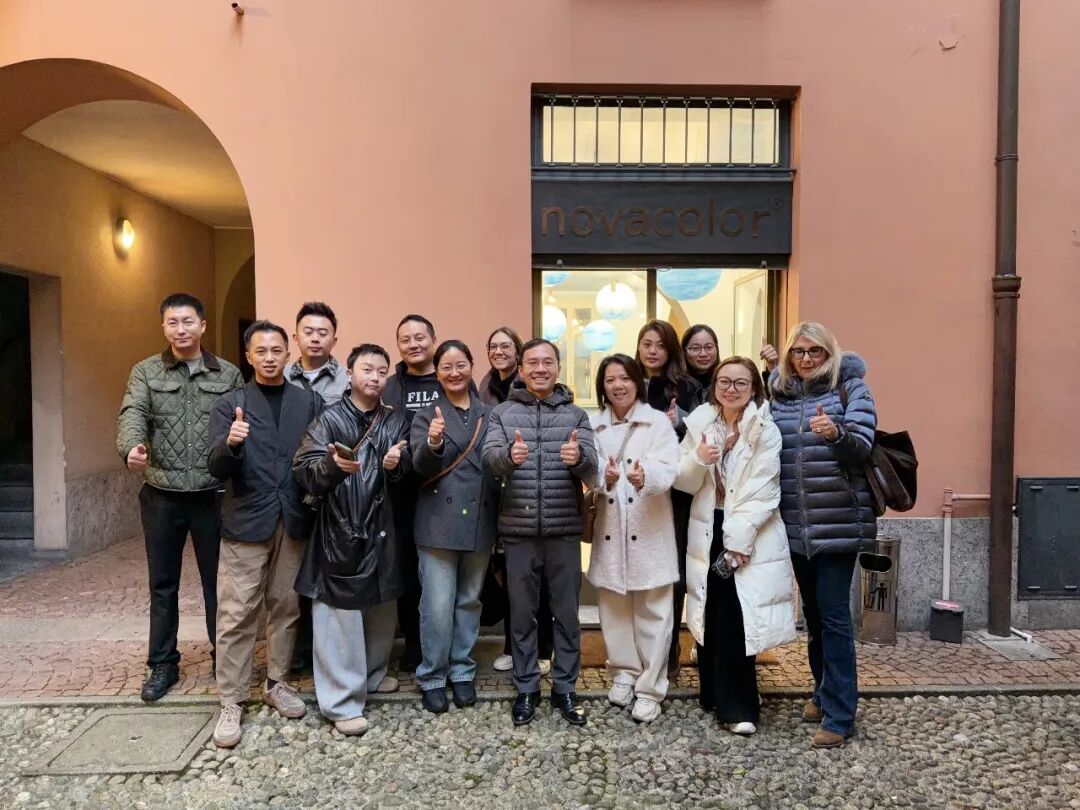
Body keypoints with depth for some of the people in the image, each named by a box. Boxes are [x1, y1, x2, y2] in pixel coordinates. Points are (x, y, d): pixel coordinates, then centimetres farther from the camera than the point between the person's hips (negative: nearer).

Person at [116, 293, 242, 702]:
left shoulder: (229, 374, 3)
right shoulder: (145, 372, 4)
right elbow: (132, 414, -13)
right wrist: (132, 447, -35)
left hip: (213, 494, -1)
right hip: (161, 494, 1)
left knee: (218, 580, 9)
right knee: (163, 584, 12)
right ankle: (162, 664, 27)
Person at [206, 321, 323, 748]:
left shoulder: (310, 401, 5)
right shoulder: (230, 405, 2)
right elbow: (217, 469, -7)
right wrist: (230, 444, -28)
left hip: (294, 521, 2)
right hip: (246, 521, -1)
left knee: (286, 607, 12)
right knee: (236, 614, 2)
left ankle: (277, 684, 29)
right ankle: (231, 703, 14)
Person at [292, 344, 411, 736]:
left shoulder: (395, 421, 9)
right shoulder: (329, 419, -4)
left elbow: (407, 470, 8)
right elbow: (303, 470, -10)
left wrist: (395, 464, -13)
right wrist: (333, 464, -29)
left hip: (381, 529, 5)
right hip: (338, 530, -4)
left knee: (381, 608, 16)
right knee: (340, 616, -1)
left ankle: (373, 673, 37)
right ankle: (342, 700, 8)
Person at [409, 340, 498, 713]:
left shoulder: (489, 413, 9)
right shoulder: (427, 415, 0)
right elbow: (420, 466, -13)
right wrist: (432, 443, -35)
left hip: (480, 520, 3)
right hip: (440, 522, -3)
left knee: (469, 601, 14)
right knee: (438, 606, -1)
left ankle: (462, 672, 29)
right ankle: (432, 677, 17)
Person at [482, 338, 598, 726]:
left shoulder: (575, 415, 4)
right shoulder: (502, 412, 3)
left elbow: (591, 469, -7)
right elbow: (488, 456, -13)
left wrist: (578, 457, -31)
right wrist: (509, 455, -36)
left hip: (565, 529, 1)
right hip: (519, 529, 0)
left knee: (567, 611, 10)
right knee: (522, 612, 11)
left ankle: (564, 687, 26)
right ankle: (526, 687, 27)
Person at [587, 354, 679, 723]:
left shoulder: (658, 422, -3)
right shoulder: (595, 426, 6)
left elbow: (667, 470, -15)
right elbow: (588, 473, 0)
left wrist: (644, 477, -37)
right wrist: (605, 477, -23)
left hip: (649, 530, -3)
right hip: (609, 529, 3)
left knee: (652, 612, 2)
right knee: (614, 608, 13)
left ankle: (650, 689, 13)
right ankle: (624, 672, 31)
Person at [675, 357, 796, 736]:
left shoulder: (765, 431, -6)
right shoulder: (699, 424, 5)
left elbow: (761, 493, -11)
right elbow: (683, 482, 4)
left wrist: (738, 541, -17)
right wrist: (698, 459, -17)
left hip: (750, 537, -3)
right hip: (708, 532, 3)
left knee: (735, 619, -6)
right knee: (710, 618, 7)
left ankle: (737, 707, 7)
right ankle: (716, 696, 24)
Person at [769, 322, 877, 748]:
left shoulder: (849, 387, -3)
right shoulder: (780, 392, 10)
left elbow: (862, 447, -15)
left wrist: (836, 433, -33)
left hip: (838, 521, -5)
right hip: (796, 522, 5)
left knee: (833, 613, -4)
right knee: (812, 610, 15)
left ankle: (840, 713, 5)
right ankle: (824, 693, 32)